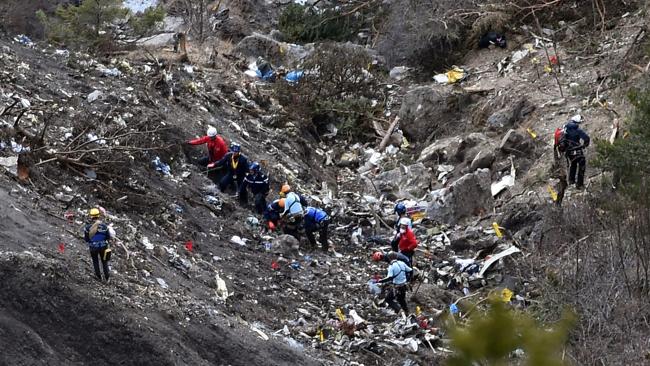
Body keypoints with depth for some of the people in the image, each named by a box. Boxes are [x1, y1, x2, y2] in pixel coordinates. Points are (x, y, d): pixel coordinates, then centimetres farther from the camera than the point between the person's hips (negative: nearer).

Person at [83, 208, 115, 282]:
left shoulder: (87, 227, -17)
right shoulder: (104, 226, -17)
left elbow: (86, 239, -8)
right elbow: (108, 237, -8)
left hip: (93, 248, 0)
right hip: (103, 247, 0)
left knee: (95, 262, 23)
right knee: (104, 261, 22)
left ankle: (98, 276, 34)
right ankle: (107, 276, 32)